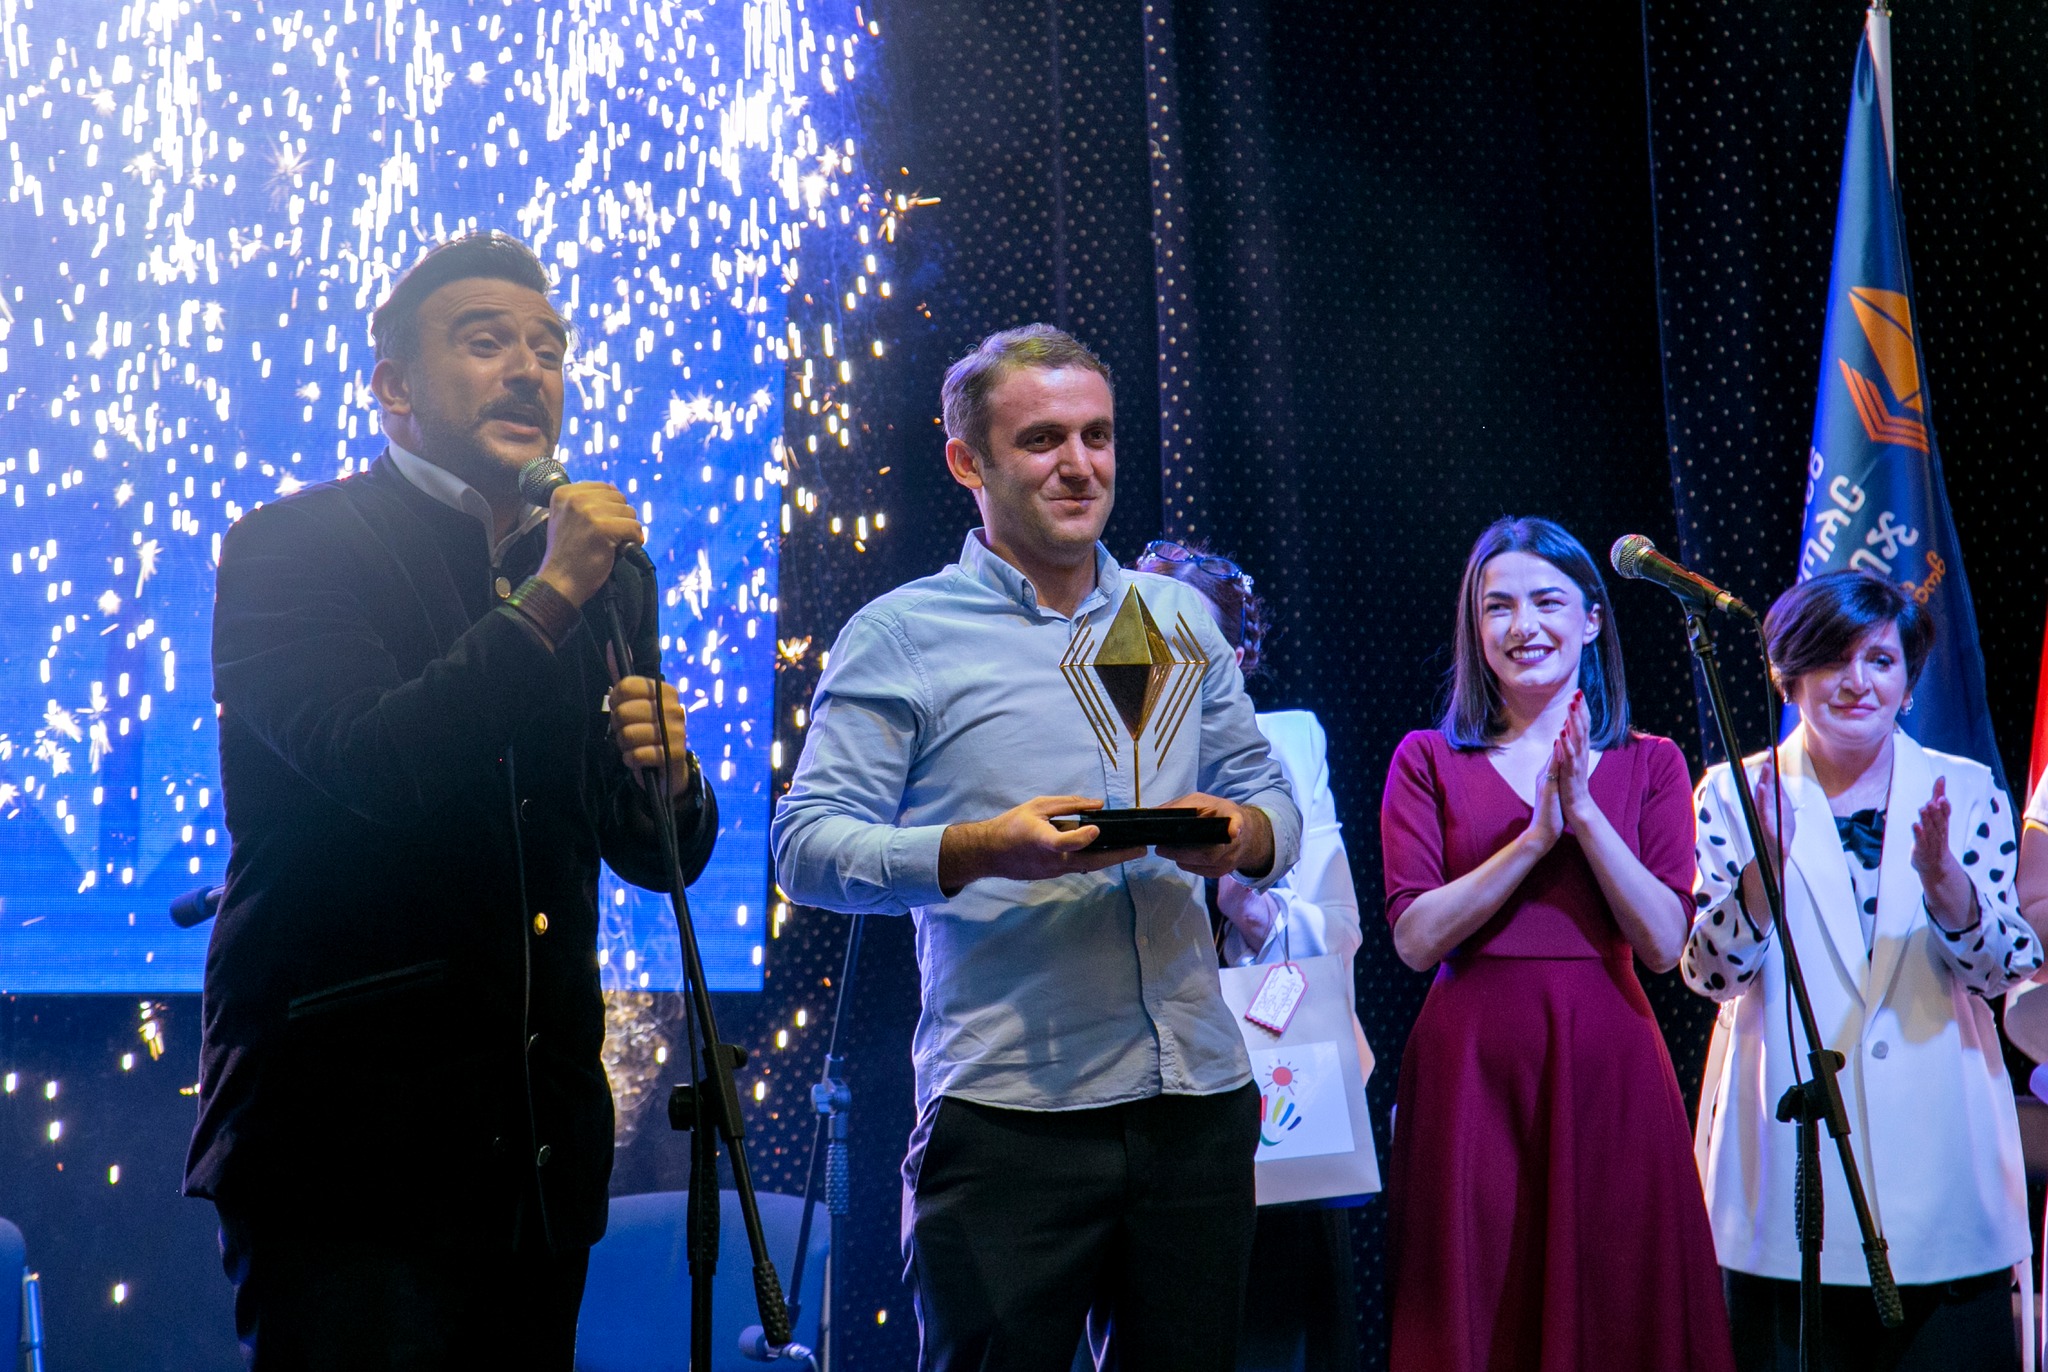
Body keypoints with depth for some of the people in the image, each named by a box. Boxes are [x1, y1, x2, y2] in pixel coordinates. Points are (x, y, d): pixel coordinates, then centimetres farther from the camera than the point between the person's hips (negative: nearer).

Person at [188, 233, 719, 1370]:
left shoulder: (600, 577, 14)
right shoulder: (289, 549, -4)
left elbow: (657, 856, 16)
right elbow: (366, 766, -21)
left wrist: (666, 775, -6)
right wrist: (544, 601, -18)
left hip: (541, 1142, 6)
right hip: (345, 1137, -6)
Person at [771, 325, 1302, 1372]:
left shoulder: (1181, 618, 16)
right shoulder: (901, 636, 1)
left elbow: (1270, 799, 19)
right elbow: (808, 845, -6)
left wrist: (1242, 834, -6)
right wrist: (984, 851, -21)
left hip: (1200, 1098, 5)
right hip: (1009, 1116, -4)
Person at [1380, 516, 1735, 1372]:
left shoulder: (1649, 765, 9)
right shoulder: (1428, 761, 5)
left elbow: (1663, 943, -3)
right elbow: (1415, 939, -6)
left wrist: (1585, 812, -12)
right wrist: (1536, 836, -13)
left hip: (1606, 1065, 1)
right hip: (1473, 1067, -1)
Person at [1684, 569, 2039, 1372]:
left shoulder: (1966, 792, 9)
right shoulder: (1737, 795, 6)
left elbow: (2001, 969, 1)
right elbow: (1708, 972, -2)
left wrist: (1940, 875, -18)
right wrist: (1766, 863, -19)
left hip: (1938, 1146, 1)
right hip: (1789, 1147, -1)